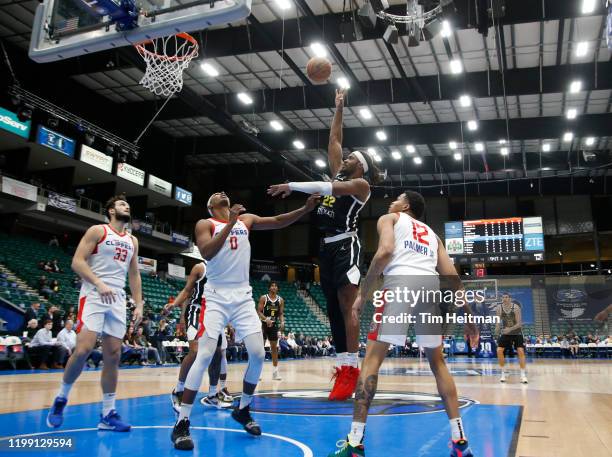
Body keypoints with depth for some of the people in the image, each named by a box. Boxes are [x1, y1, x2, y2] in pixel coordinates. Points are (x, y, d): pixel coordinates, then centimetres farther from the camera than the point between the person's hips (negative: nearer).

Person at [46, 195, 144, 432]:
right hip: (94, 296, -5)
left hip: (118, 300, 6)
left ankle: (108, 414, 7)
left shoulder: (132, 241, 17)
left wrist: (139, 304, 9)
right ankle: (61, 398, 7)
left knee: (113, 356, 2)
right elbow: (77, 262, -8)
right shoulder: (97, 231, 1)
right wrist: (99, 284, -22)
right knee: (83, 350, -17)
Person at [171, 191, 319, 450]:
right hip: (216, 297, -4)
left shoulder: (246, 220, 13)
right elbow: (207, 253, -17)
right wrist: (229, 224, -21)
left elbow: (279, 221, 7)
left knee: (258, 354, -2)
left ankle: (243, 410, 20)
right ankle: (182, 423, -4)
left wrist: (305, 209, -7)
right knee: (204, 356, -12)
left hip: (243, 297, 4)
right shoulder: (205, 224, 1)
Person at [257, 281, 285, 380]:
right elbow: (258, 312, -9)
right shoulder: (263, 298, -7)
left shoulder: (280, 300, 4)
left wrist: (282, 322, -11)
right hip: (263, 324, -3)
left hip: (274, 325, 4)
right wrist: (266, 319, -25)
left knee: (274, 348, 6)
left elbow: (281, 313, 8)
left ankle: (275, 371, 11)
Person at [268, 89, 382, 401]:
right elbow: (334, 140, 24)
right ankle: (343, 366, 10)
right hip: (327, 246, 8)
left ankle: (352, 368, -10)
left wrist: (292, 185, -22)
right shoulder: (339, 174, 20)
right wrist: (339, 108, 27)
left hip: (345, 245, -8)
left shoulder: (361, 183, -3)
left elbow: (330, 188, -20)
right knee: (333, 310, 6)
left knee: (347, 308, -11)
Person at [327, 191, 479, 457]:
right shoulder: (432, 234, 34)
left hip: (400, 281, -5)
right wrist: (467, 313, 23)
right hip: (431, 286, 5)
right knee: (437, 362, 19)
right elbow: (451, 276, 22)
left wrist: (362, 294, 0)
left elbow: (385, 251, -1)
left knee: (372, 358, 0)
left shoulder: (389, 218, 21)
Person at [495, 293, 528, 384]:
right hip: (505, 333, 3)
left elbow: (519, 323, -18)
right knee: (499, 351, -8)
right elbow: (498, 321, -4)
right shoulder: (499, 308, -8)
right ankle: (503, 373, 6)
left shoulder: (516, 307, -16)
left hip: (517, 333, -2)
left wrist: (510, 329, -34)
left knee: (520, 351, -12)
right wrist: (497, 329, -25)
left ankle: (523, 375, -2)